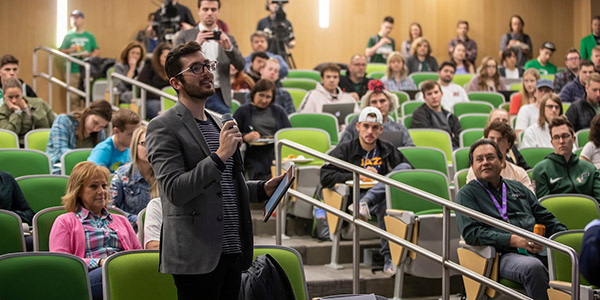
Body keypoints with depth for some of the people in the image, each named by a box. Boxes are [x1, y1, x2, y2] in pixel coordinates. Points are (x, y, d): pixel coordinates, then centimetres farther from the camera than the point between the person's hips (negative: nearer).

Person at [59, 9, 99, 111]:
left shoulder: (89, 36, 14)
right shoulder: (68, 36, 12)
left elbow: (97, 51, 13)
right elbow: (60, 51, 9)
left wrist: (89, 54, -7)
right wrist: (69, 50, -11)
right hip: (72, 71, -1)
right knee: (74, 97, -6)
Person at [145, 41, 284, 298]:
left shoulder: (218, 125, 19)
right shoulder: (163, 128, -7)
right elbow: (175, 191, -18)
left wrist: (263, 189, 12)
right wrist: (219, 156, -22)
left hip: (232, 252, 8)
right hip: (197, 257, -8)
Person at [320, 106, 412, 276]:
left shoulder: (388, 151, 19)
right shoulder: (344, 150, 10)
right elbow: (325, 178, -3)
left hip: (380, 196, 3)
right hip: (355, 197, -3)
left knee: (405, 167, -24)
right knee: (385, 204, -36)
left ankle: (365, 203, -38)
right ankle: (388, 256, -38)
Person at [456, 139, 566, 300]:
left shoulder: (518, 187, 28)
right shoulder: (467, 194, 12)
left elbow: (547, 219, 29)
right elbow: (471, 233, -3)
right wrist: (513, 240, -13)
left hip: (538, 250, 5)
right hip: (504, 255, -5)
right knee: (533, 267, -38)